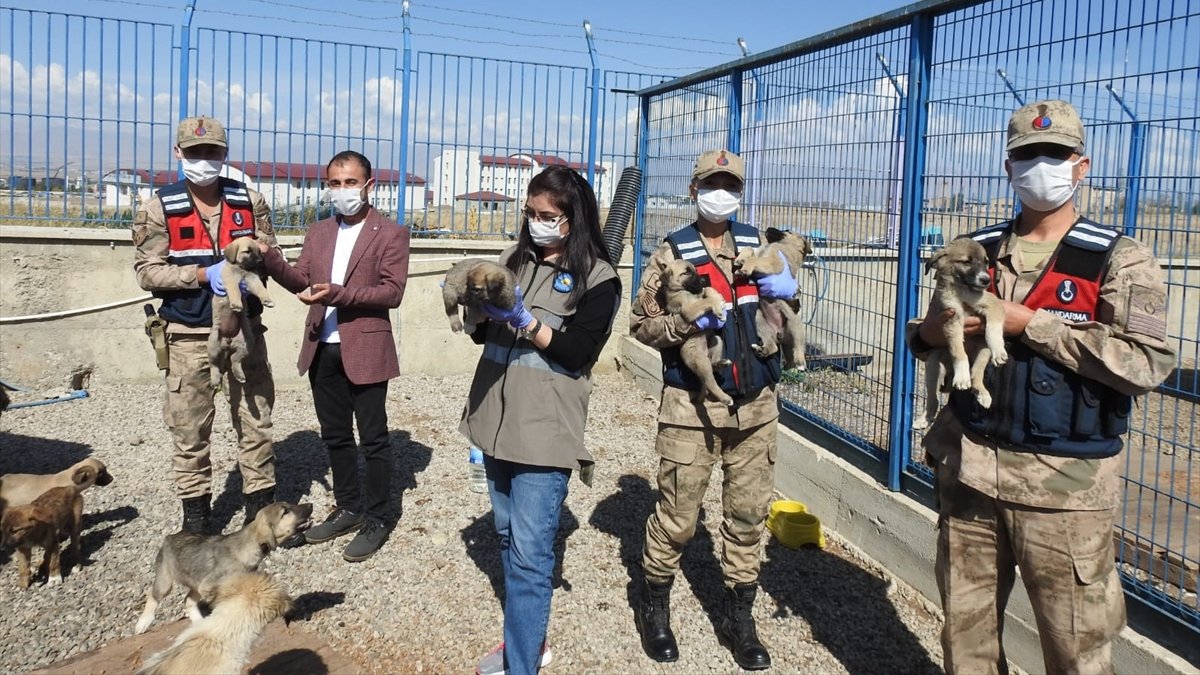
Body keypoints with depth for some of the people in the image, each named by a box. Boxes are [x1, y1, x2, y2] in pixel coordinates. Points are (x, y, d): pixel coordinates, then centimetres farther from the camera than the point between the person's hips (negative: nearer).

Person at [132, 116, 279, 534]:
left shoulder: (250, 201, 3)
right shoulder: (158, 208, -3)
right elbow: (147, 271, -7)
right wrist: (203, 274, -20)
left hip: (244, 329, 2)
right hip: (189, 335, -1)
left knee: (255, 421, 7)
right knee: (189, 429, 6)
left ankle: (261, 507, 21)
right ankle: (195, 514, 22)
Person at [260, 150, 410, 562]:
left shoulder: (390, 234, -4)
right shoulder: (319, 232, 14)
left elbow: (392, 292, -12)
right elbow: (302, 281, 7)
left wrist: (339, 294, -23)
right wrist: (271, 260, -12)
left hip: (364, 350, -6)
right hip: (323, 350, 6)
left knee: (373, 437, 3)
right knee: (335, 435, 15)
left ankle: (375, 519, 14)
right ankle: (348, 508, 30)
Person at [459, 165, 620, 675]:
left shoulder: (597, 277, -5)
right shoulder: (514, 259, 11)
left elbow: (576, 355, -12)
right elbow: (483, 334, 12)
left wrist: (525, 321, -20)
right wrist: (478, 305, -8)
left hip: (544, 430, -6)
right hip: (496, 418, 7)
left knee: (529, 554, -6)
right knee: (508, 537, 16)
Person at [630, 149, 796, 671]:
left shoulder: (758, 246, 10)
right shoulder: (672, 252, -1)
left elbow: (787, 304, 19)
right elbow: (641, 323, -3)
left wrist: (787, 288, -3)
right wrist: (689, 322, -19)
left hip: (755, 405, 4)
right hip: (692, 406, -4)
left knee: (748, 513, 10)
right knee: (677, 516, 3)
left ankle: (739, 616, 27)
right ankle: (654, 606, 27)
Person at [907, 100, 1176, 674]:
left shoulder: (1117, 259, -4)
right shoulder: (977, 252, 8)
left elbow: (1148, 362, -18)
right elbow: (929, 333, 18)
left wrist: (1031, 323, -18)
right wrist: (929, 332, -6)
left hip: (1062, 481, -4)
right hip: (968, 468, 4)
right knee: (965, 629, 17)